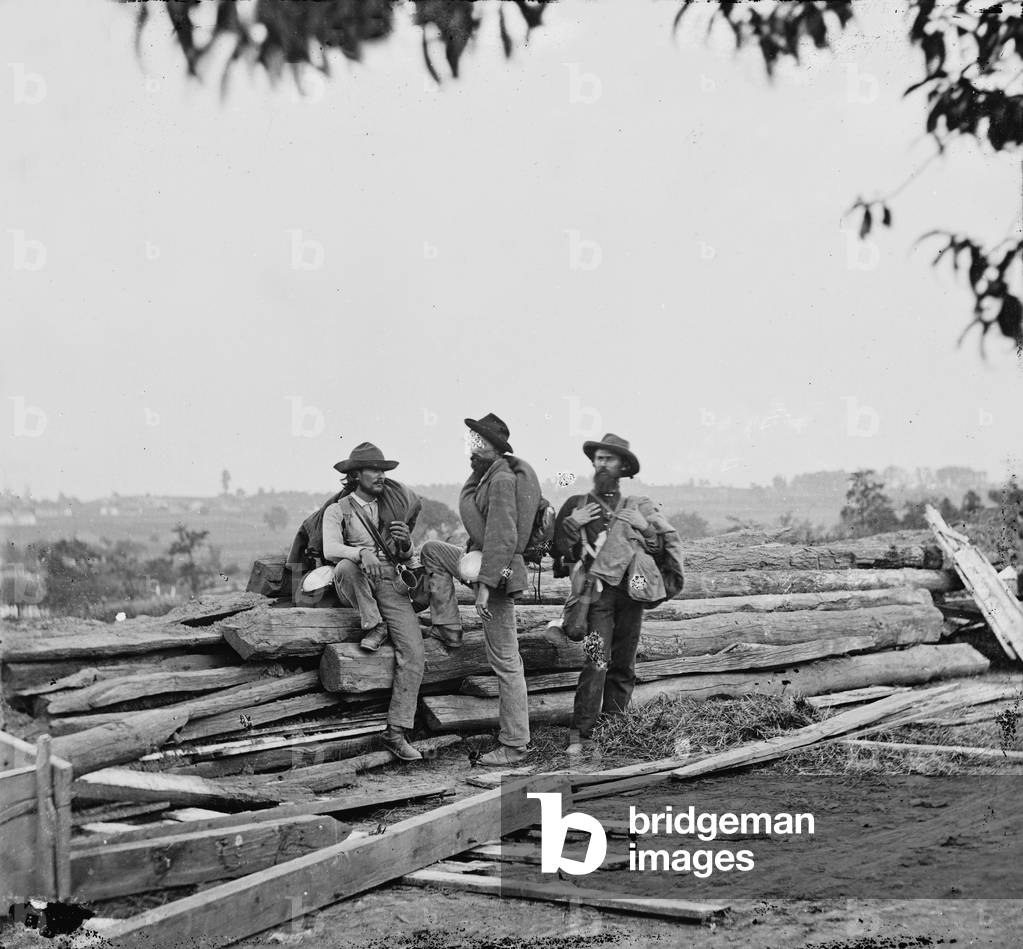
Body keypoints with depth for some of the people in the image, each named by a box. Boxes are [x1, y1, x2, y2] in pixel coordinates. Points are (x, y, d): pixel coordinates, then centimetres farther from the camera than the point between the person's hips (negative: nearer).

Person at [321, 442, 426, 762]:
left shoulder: (392, 508, 17)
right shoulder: (337, 510, 4)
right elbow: (330, 550, -15)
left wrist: (405, 543, -7)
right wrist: (362, 553, -34)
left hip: (390, 584, 3)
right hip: (355, 587, -3)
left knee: (414, 654, -16)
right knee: (346, 567, -39)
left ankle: (396, 733, -13)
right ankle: (373, 625, -18)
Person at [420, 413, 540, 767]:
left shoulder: (503, 479, -18)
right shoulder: (486, 475, 12)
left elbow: (502, 537, -24)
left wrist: (485, 585, -24)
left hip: (498, 570, -10)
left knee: (505, 661, -5)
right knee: (431, 550, 19)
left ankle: (515, 744, 0)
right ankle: (448, 629, 16)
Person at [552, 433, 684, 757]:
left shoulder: (640, 508, 15)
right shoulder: (577, 505, 13)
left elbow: (670, 541, 16)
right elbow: (558, 549, 9)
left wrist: (673, 578, 3)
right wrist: (572, 523, -4)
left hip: (632, 593, 3)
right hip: (598, 592, -2)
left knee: (624, 665, 4)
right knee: (596, 662, -15)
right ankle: (580, 734, -16)